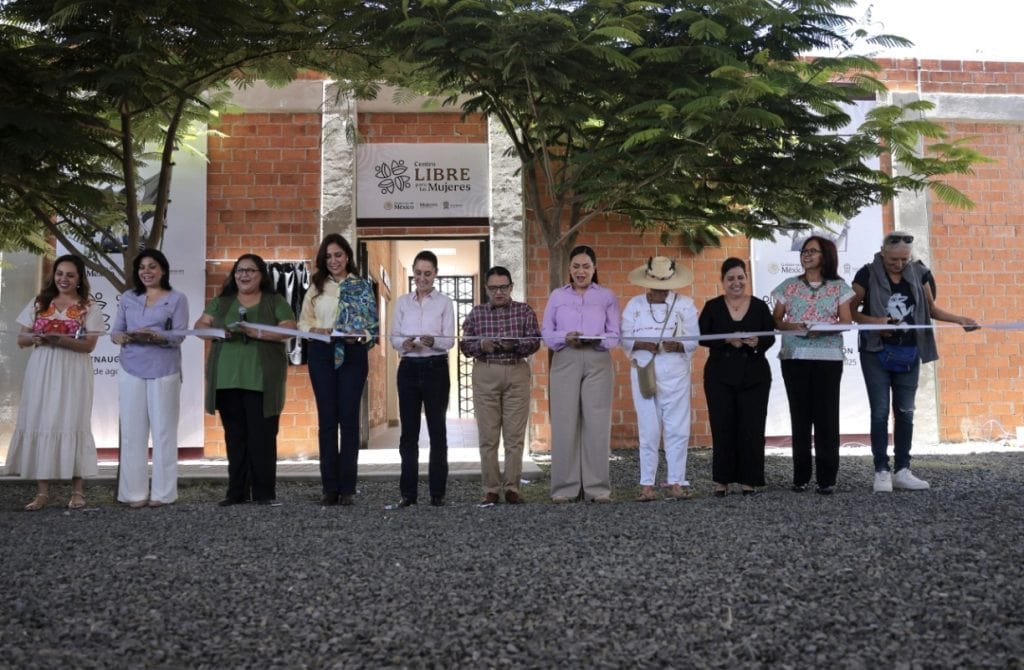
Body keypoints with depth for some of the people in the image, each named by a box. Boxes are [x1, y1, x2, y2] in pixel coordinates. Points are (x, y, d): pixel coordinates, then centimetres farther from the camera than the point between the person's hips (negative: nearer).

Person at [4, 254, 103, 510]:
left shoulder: (89, 308, 2)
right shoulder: (39, 303, 12)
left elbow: (89, 345, -7)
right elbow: (21, 339, 10)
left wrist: (60, 340, -22)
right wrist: (35, 338, -12)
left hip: (72, 374, -3)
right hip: (41, 372, 3)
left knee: (72, 424, -4)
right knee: (39, 423, 0)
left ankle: (78, 490, 2)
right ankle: (42, 491, 5)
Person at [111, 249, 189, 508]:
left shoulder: (177, 298, 4)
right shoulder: (127, 298, 13)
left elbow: (179, 336, -5)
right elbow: (115, 331, 10)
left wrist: (155, 336, -24)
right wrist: (122, 337, -13)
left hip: (164, 371, -3)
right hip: (132, 371, 3)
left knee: (163, 431, -1)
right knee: (132, 431, 1)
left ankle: (162, 492, 5)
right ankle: (135, 491, 7)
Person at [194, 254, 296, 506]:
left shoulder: (275, 301, 6)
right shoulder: (221, 302, 16)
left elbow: (289, 329, -5)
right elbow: (200, 325, 10)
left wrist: (258, 333, -19)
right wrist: (218, 332, -12)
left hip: (261, 379, -3)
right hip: (227, 378, 3)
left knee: (262, 435, -3)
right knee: (235, 436, 6)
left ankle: (264, 492, 3)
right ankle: (237, 491, 13)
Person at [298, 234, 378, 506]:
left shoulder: (362, 286, 6)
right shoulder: (316, 287, 11)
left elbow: (373, 325, 2)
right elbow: (303, 320, 8)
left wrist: (357, 337, -17)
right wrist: (317, 330, -13)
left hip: (352, 354, -2)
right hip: (321, 354, 2)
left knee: (349, 418, -2)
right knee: (327, 420, 3)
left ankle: (347, 488, 4)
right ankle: (330, 488, 8)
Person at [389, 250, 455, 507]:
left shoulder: (444, 302, 2)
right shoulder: (402, 302, 10)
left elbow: (450, 341, -3)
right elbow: (394, 338, 6)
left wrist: (432, 341, -24)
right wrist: (405, 343, -16)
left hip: (435, 368, -2)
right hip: (408, 368, 2)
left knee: (437, 430, 1)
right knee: (408, 431, 3)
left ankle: (437, 492, 8)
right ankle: (408, 491, 10)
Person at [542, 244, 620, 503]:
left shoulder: (607, 297, 11)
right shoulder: (557, 296, 12)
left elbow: (614, 335, 5)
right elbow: (546, 333, 8)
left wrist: (597, 340, -15)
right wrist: (565, 337, -12)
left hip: (598, 362, 0)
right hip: (565, 362, 0)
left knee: (597, 423, -2)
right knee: (564, 423, -3)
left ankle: (597, 487, 5)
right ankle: (565, 487, 4)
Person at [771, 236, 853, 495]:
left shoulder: (839, 287, 8)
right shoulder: (789, 286, 10)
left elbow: (846, 321, 2)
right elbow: (775, 320, 8)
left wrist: (823, 329, -16)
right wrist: (791, 326, -13)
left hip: (828, 357, -1)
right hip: (794, 356, 1)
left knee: (826, 416, -3)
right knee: (800, 416, 2)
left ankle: (827, 478, 3)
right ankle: (800, 477, 8)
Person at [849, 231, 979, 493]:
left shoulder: (919, 273, 3)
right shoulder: (868, 275, -8)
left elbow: (931, 309, 12)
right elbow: (850, 310, -3)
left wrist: (960, 319, -2)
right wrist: (873, 321, -20)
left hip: (908, 352, 4)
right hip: (876, 351, -3)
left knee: (905, 412, 6)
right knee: (880, 411, -3)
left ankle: (902, 471, 13)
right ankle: (882, 471, 2)